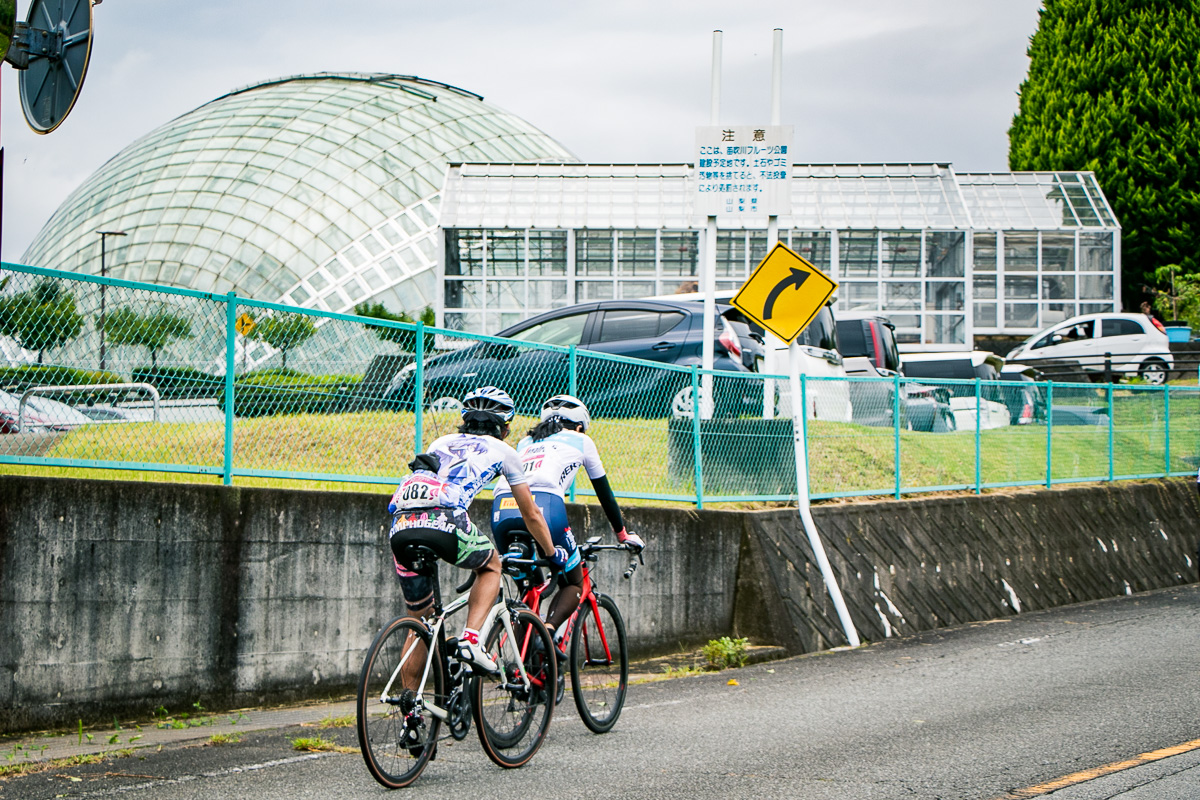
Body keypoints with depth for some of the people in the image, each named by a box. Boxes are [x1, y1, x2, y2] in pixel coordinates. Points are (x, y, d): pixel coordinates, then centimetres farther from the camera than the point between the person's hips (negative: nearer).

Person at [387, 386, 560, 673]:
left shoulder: (441, 442, 35)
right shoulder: (502, 450, 25)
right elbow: (531, 514, 32)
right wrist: (553, 554, 48)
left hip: (400, 525, 4)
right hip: (443, 520, -4)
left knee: (418, 617, 20)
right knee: (490, 566, 27)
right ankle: (470, 639, 6)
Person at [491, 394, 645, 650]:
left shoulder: (526, 442, 35)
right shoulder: (581, 441, 25)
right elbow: (604, 493, 31)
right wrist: (622, 534, 43)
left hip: (501, 509, 4)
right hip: (544, 507, -4)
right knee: (573, 585, 15)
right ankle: (548, 631, -12)